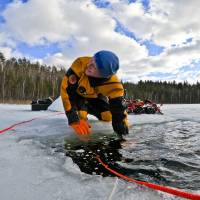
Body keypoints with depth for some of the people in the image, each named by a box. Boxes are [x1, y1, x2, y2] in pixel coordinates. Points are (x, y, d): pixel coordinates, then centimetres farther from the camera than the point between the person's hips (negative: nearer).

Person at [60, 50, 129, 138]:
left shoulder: (113, 85, -36)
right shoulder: (80, 63, -39)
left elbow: (119, 111, -29)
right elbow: (66, 89, -37)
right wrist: (74, 119, -42)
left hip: (95, 97, 2)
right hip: (77, 94, -1)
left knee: (108, 117, -9)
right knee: (80, 115, -24)